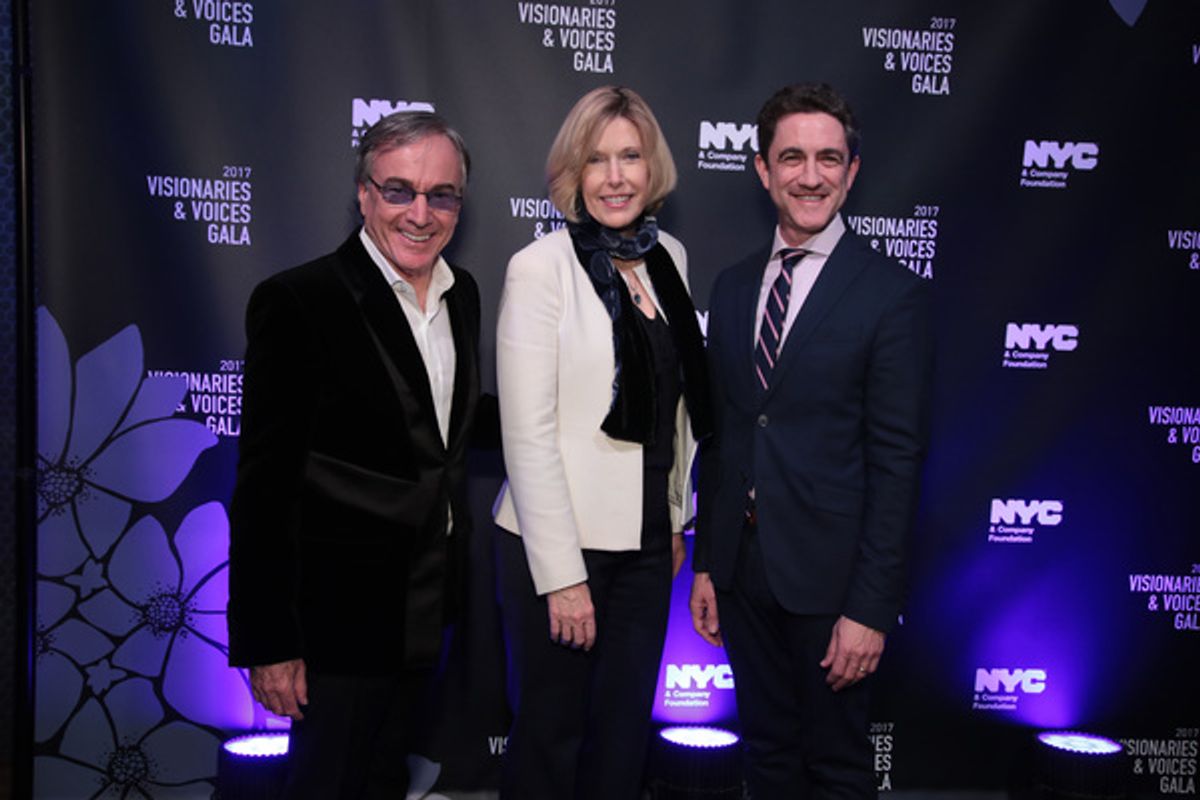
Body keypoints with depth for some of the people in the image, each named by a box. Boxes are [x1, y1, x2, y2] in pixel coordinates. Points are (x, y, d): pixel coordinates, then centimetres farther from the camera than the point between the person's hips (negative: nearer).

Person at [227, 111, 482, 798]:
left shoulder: (463, 294, 5)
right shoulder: (298, 302, -16)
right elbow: (263, 486, -17)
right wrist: (267, 643, -16)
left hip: (426, 608, 7)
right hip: (339, 612, -7)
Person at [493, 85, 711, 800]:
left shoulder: (670, 258, 7)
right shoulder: (540, 267, -12)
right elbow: (528, 434, -15)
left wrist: (677, 519, 14)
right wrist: (562, 575, -16)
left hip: (646, 540, 5)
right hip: (558, 541, -5)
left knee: (626, 727, 15)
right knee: (551, 730, 10)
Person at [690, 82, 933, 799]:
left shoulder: (893, 293, -10)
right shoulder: (733, 285, 8)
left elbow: (897, 459, -12)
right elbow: (719, 435, 10)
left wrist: (871, 606, -15)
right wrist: (706, 564, 9)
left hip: (829, 576, -5)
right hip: (743, 569, 5)